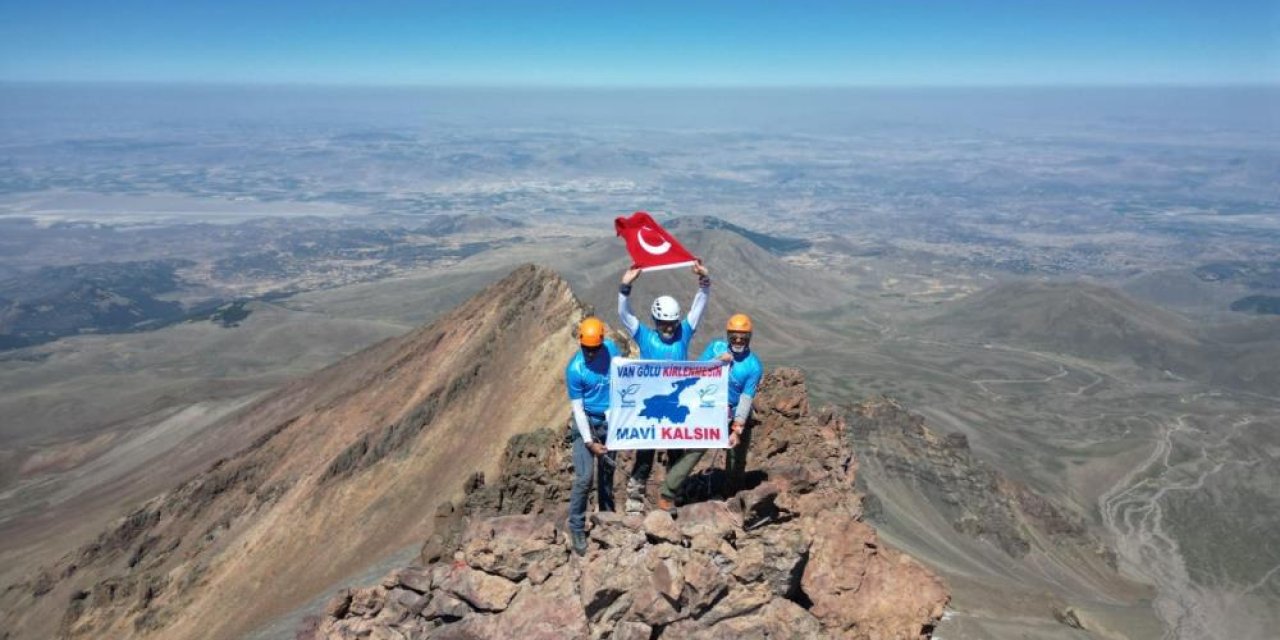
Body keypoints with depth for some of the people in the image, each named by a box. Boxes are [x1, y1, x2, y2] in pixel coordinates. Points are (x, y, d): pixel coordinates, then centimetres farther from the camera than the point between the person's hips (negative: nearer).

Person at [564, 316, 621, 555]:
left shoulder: (611, 348, -8)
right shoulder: (574, 369, -20)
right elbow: (577, 408, -16)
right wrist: (589, 441, -20)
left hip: (611, 421, 4)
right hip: (586, 422, -4)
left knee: (607, 474, 15)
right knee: (584, 477, -13)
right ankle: (577, 527, 1)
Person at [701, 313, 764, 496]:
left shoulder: (754, 366, -17)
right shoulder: (715, 348, -9)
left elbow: (746, 399, -20)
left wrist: (737, 430, -25)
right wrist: (717, 361, -28)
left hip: (737, 415, -1)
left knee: (736, 460, 7)